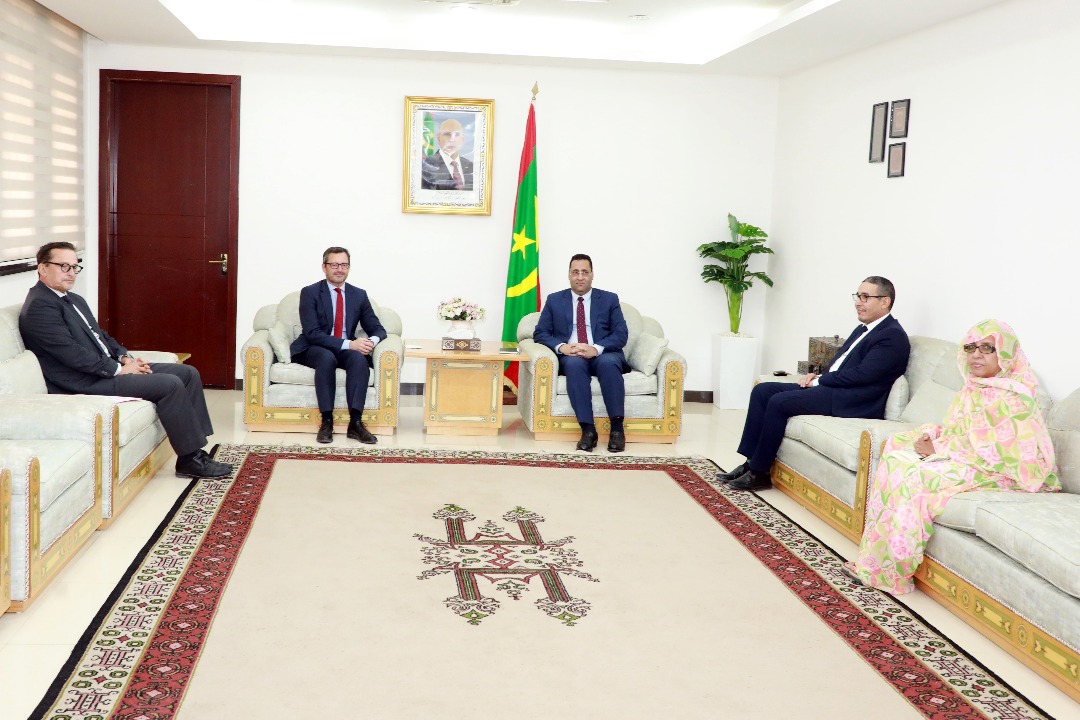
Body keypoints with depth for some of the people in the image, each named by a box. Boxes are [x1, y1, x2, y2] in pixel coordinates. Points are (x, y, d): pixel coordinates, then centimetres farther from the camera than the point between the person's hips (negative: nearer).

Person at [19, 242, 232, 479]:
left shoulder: (74, 300, 18)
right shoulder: (39, 306, -14)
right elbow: (72, 354, -21)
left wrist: (125, 357, 4)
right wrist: (119, 369, -16)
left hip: (108, 368, 10)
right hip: (86, 384, -10)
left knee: (188, 373, 0)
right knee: (170, 384, -22)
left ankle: (196, 448, -1)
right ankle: (190, 459, -12)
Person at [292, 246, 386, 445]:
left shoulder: (359, 295, 8)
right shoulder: (310, 293, -5)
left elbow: (377, 328, 6)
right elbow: (312, 333, -16)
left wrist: (372, 341, -21)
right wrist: (348, 344, -27)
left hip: (347, 351, 3)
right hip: (313, 350, -3)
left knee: (359, 358, -31)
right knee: (327, 358, -38)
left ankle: (355, 423, -35)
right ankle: (326, 421, -32)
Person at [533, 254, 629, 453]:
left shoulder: (609, 299, 11)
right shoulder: (554, 300, 13)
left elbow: (621, 334, 1)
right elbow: (540, 333, 6)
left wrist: (596, 348, -19)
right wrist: (561, 346, -15)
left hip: (603, 355, 0)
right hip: (570, 358, 0)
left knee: (608, 362, -36)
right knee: (575, 363, -36)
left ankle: (617, 428, -33)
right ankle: (587, 429, -39)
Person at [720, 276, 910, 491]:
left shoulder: (893, 336, -10)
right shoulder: (864, 329, 20)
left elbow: (861, 375, -19)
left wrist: (819, 380, -10)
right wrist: (817, 375, 4)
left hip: (853, 402, -10)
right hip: (830, 387, 10)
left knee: (779, 402, -23)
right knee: (762, 391, -2)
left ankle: (759, 473, -13)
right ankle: (751, 463, -4)